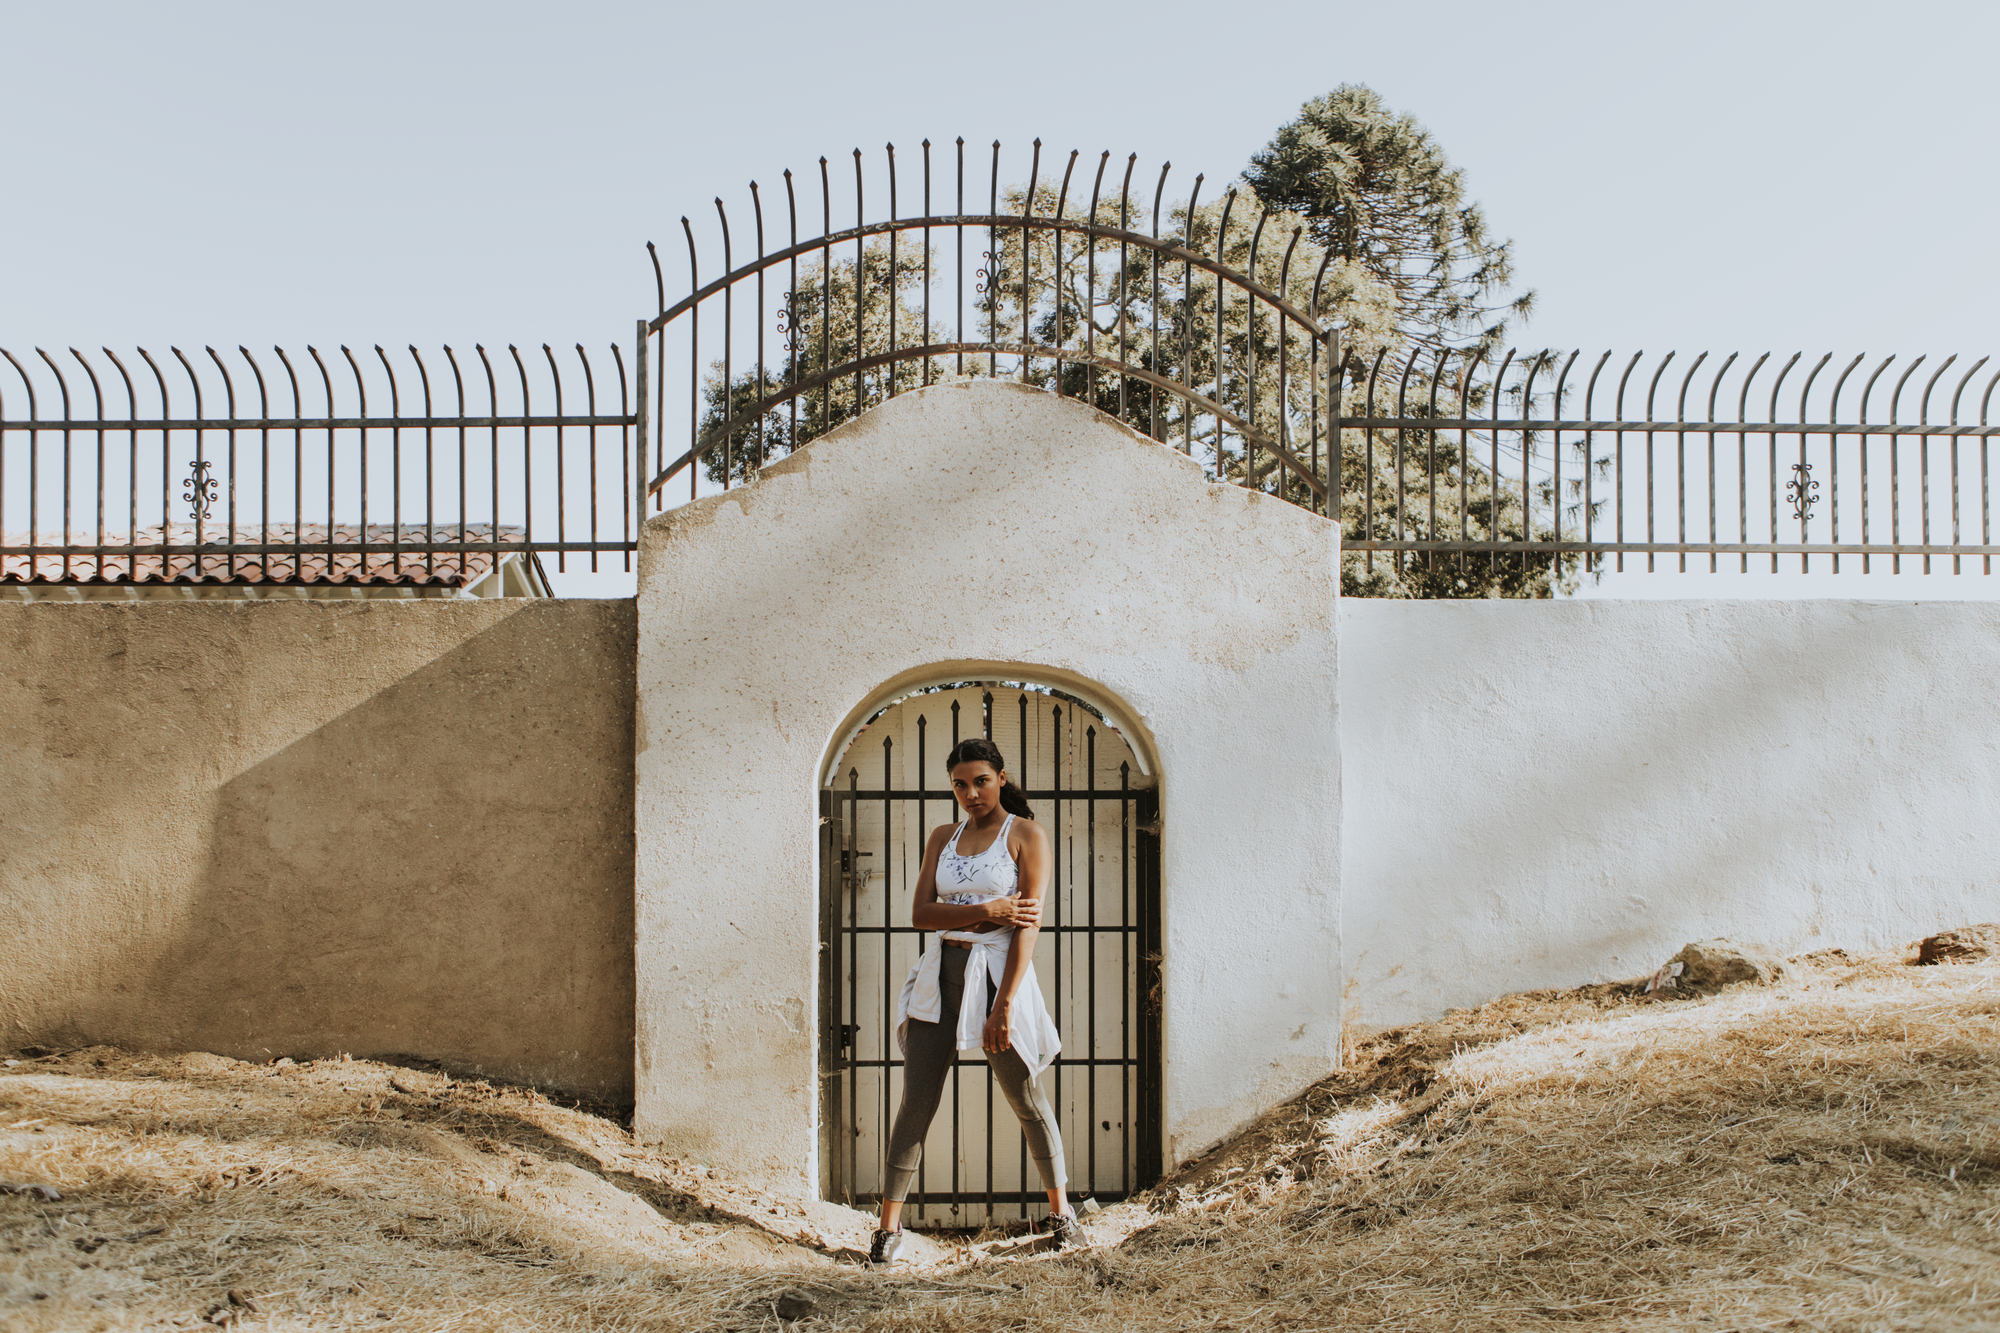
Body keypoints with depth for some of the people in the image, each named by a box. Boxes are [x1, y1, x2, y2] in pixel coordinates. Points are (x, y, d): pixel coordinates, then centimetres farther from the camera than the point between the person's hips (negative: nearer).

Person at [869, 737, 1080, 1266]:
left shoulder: (1026, 835, -2)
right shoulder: (943, 838, 12)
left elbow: (1027, 927, -11)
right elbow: (921, 913, 2)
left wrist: (1003, 1005, -18)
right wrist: (987, 912, -13)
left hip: (999, 972, -4)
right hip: (941, 973, 4)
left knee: (1027, 1101, 7)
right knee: (916, 1102, -1)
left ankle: (1060, 1212, 25)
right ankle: (889, 1226, 5)